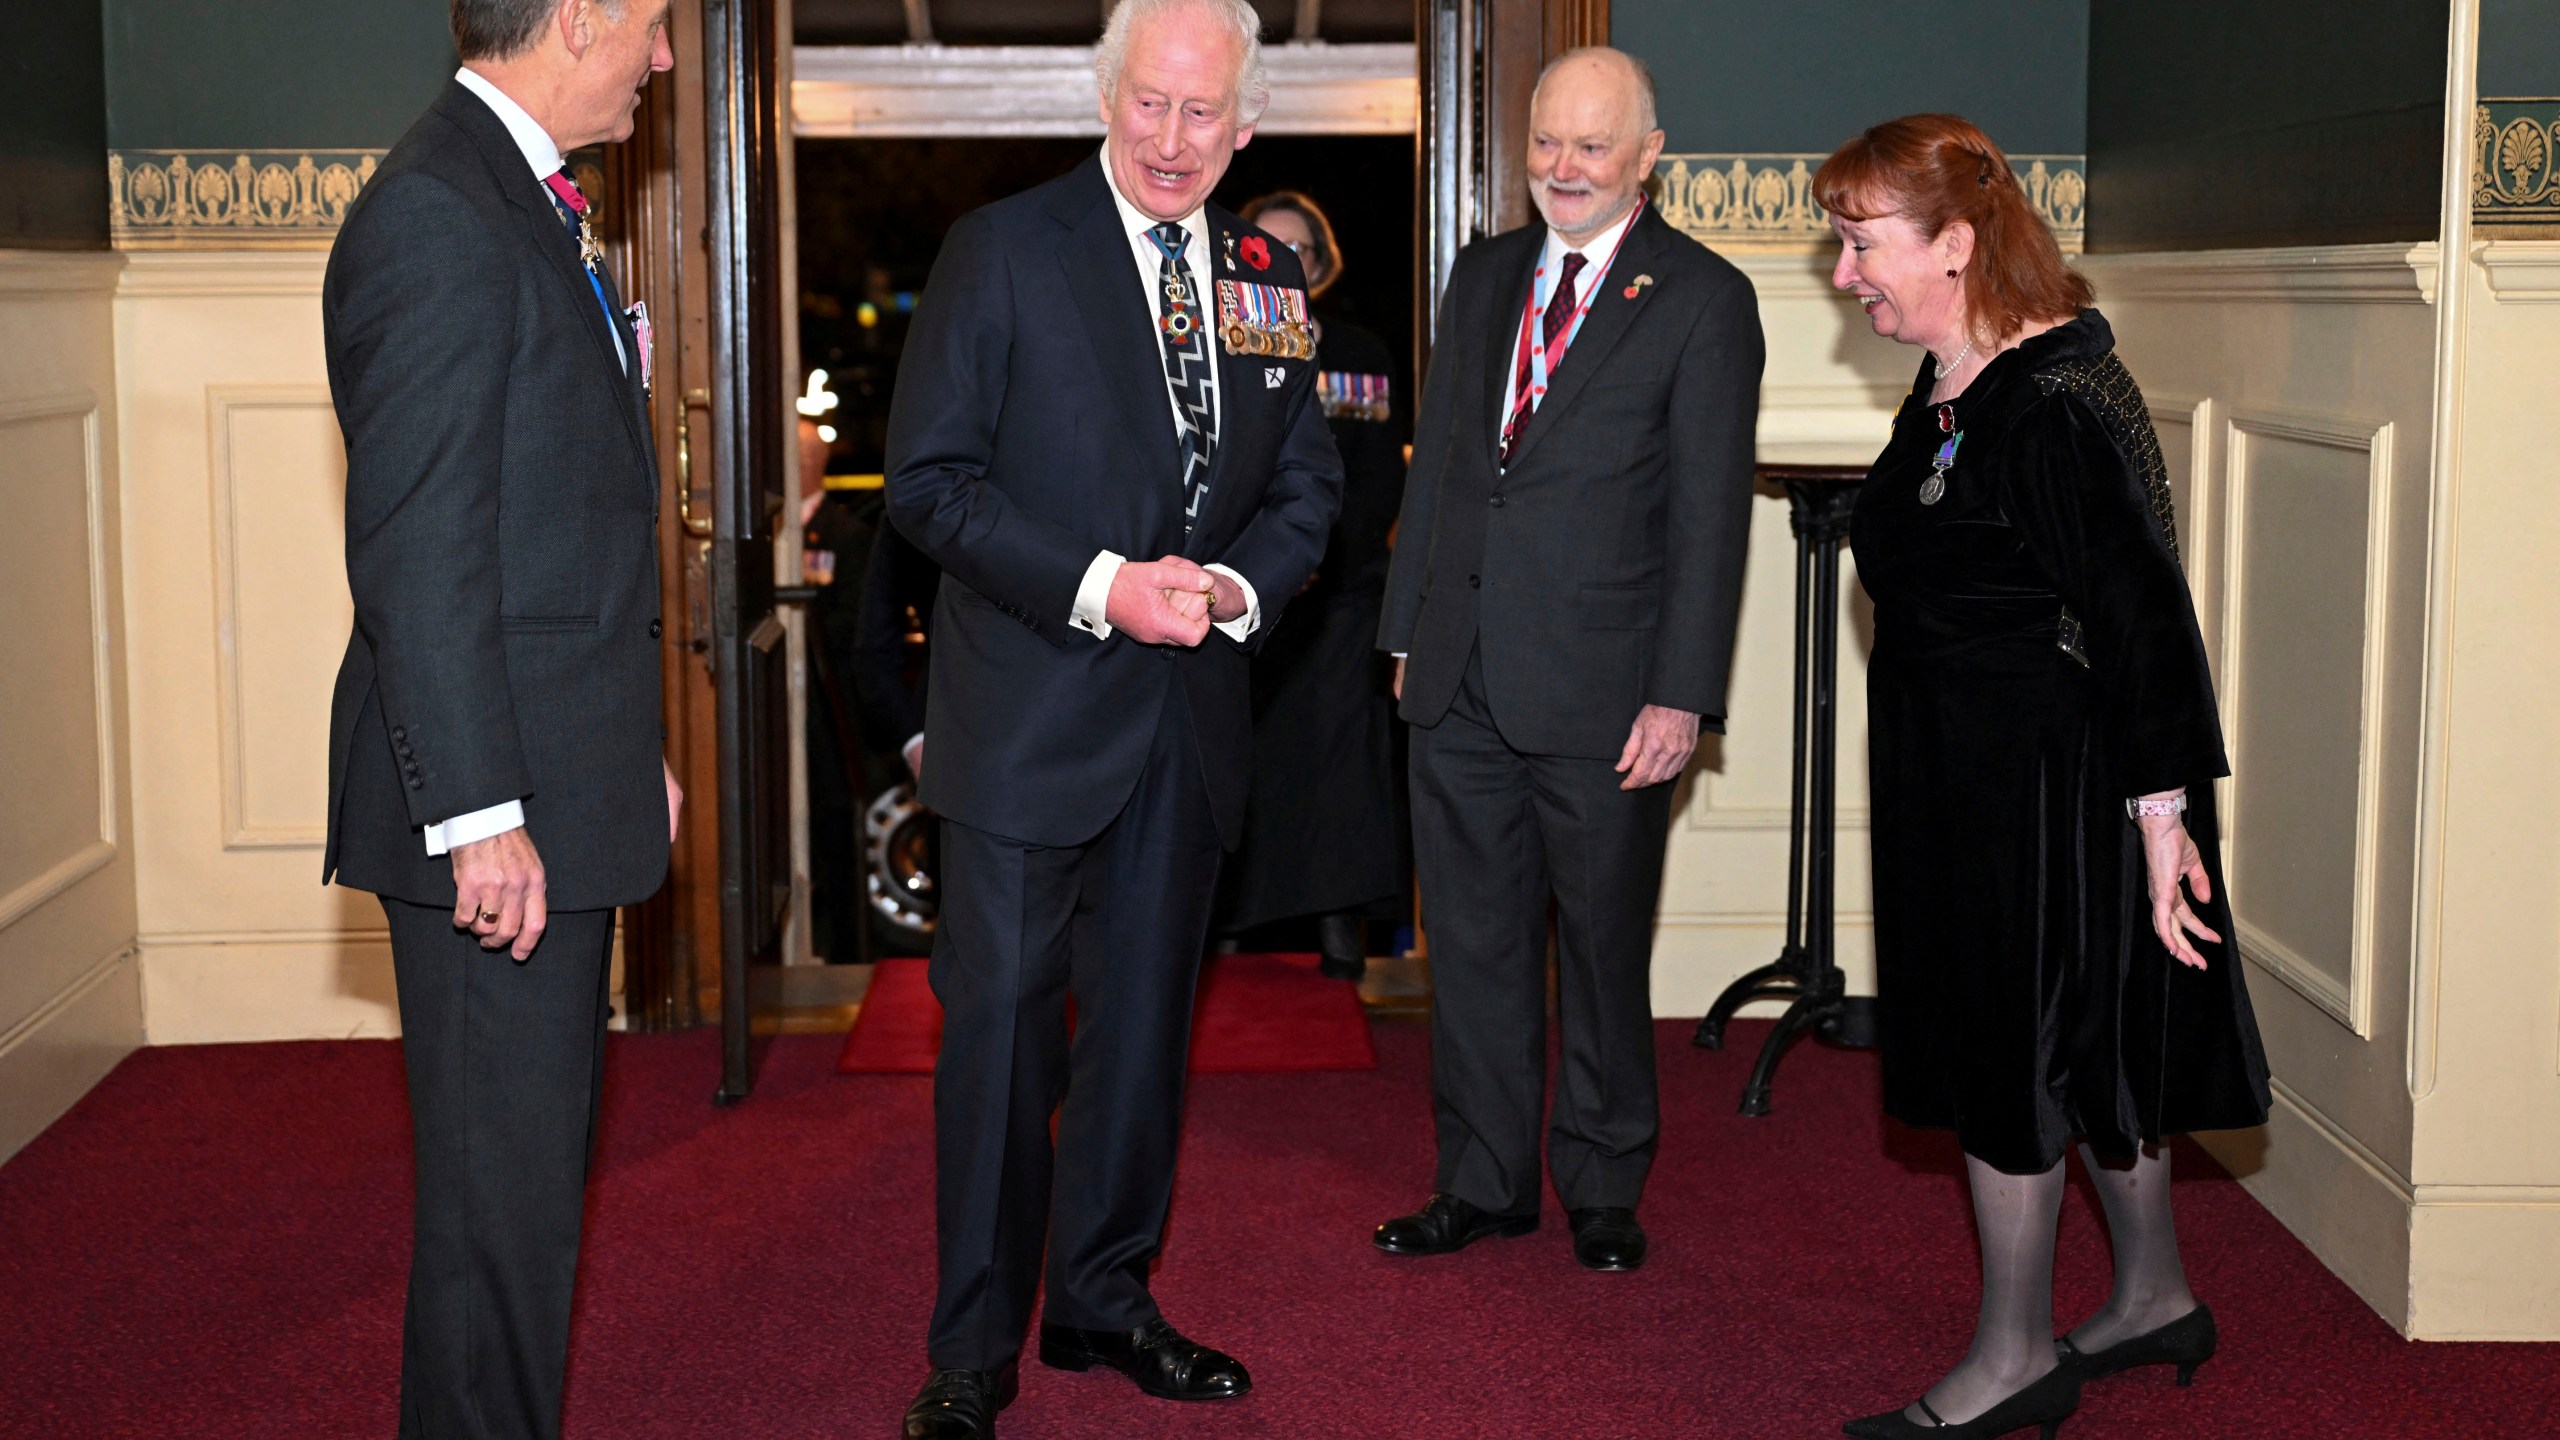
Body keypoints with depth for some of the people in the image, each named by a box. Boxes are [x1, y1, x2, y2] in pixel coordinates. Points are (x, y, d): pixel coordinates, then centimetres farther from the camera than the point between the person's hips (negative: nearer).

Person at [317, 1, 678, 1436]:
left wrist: (634, 746, 20)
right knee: (504, 1185, -2)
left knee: (541, 1158, 18)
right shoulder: (435, 215, -16)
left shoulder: (534, 208, 16)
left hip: (561, 788, 10)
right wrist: (479, 815, -23)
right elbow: (415, 550, -21)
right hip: (499, 804, -10)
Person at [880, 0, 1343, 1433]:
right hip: (1031, 710, -5)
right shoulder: (1001, 250, -6)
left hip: (1192, 715, 5)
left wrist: (1238, 587, -7)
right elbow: (930, 476, -10)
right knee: (1001, 1023, -1)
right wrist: (1096, 589, -19)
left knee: (1146, 1020, 14)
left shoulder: (1271, 279, 8)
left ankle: (1104, 1297, 30)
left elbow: (1308, 480, 14)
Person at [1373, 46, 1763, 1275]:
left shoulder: (1703, 300, -5)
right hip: (1461, 680, 5)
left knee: (1603, 951, 8)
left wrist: (1681, 697, -13)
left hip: (1599, 690, -5)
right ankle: (1484, 1183, 25)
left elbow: (1710, 514, -8)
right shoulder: (1484, 275, 12)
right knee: (1472, 939, 12)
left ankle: (1603, 1188, 25)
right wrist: (1408, 630, 12)